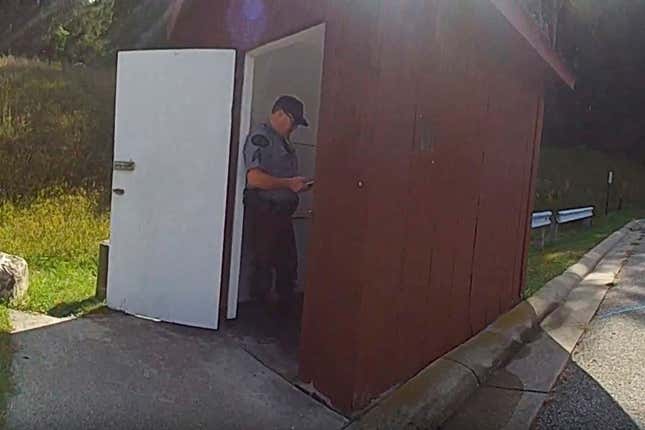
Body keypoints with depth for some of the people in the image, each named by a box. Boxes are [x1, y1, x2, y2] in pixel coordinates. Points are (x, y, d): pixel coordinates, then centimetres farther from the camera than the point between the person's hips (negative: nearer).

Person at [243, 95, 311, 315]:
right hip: (262, 214, -9)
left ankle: (286, 308, 28)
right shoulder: (260, 137, -13)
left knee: (288, 265, 14)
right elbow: (254, 178, -25)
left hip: (282, 214, 9)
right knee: (263, 264, 1)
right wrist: (289, 184, -17)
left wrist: (298, 185, 9)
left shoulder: (284, 141, 17)